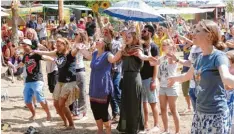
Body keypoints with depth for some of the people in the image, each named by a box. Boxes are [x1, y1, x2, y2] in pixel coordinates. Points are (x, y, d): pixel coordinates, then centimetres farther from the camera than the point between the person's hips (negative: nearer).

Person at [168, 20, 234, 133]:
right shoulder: (200, 57, 7)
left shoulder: (218, 56, -15)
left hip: (216, 114, -7)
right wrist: (174, 78, 45)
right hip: (200, 112, 7)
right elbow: (187, 76, 27)